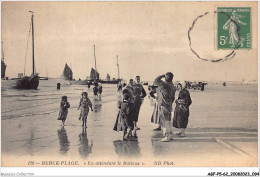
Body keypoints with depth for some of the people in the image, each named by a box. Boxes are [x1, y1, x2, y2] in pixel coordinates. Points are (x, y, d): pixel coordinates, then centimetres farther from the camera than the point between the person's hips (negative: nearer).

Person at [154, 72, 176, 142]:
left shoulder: (166, 85, -19)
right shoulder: (172, 86, 10)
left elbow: (156, 81, -17)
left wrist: (162, 76, -4)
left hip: (164, 105, -9)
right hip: (169, 105, 9)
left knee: (165, 121, -4)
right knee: (168, 121, 18)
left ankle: (167, 136, -1)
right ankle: (170, 135, 25)